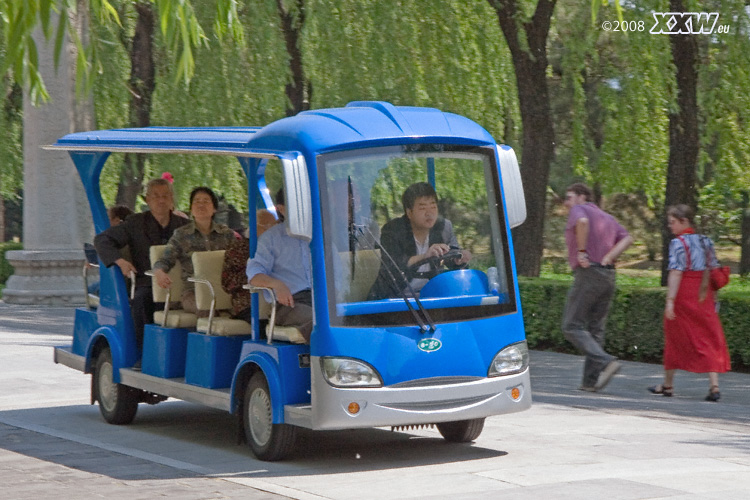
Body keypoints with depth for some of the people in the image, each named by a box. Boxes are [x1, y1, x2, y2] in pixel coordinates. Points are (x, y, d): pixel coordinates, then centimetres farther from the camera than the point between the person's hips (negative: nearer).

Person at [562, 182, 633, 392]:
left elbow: (582, 222, -27)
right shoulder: (606, 217, 21)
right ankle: (591, 381, 5)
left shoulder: (578, 210, -2)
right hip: (608, 276, 8)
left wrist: (582, 251, -18)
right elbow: (627, 238, 6)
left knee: (572, 327, -4)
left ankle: (606, 362, -21)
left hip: (587, 274, -8)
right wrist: (609, 257, -3)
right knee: (595, 330, 10)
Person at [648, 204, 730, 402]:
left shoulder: (678, 243, -10)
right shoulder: (705, 241, 10)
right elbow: (713, 270, 11)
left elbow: (676, 273, -18)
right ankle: (714, 385, -10)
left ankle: (668, 384, 20)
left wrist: (670, 300, -21)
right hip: (703, 297, 5)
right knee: (709, 340, 3)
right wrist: (711, 297, 16)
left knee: (675, 338, 9)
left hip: (683, 295, -5)